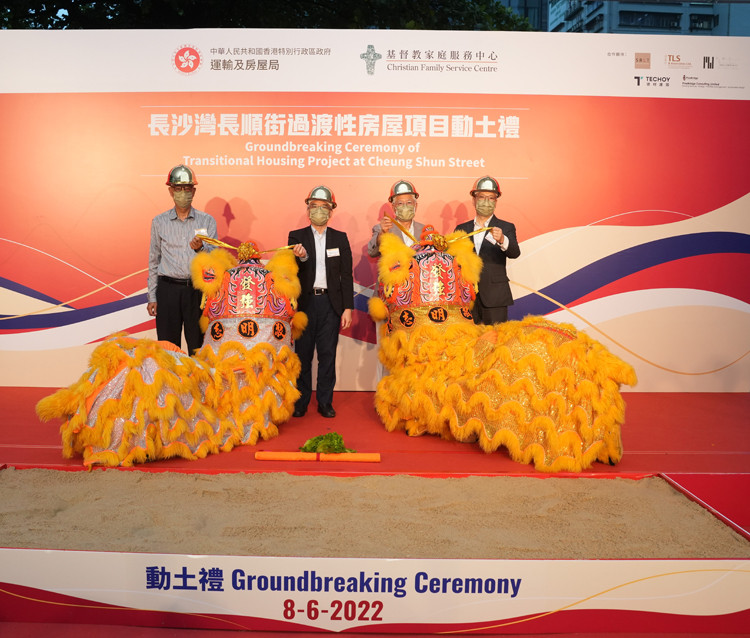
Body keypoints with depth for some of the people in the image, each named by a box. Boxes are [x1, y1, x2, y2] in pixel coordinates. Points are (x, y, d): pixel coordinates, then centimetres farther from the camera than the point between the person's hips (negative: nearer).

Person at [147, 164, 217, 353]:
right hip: (168, 289, 1)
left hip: (197, 289, -1)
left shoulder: (207, 221, 7)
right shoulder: (159, 222, 10)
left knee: (198, 346, 2)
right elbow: (153, 261, 13)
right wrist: (152, 297, 9)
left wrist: (201, 249, -20)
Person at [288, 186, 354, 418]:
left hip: (331, 303, 0)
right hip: (305, 302, 0)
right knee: (303, 353, 4)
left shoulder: (340, 238, 8)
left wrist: (348, 308, -1)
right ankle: (301, 401, 15)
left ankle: (325, 402, 14)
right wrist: (301, 257, -26)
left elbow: (346, 276, 6)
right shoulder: (296, 236, 6)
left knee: (328, 354, 3)